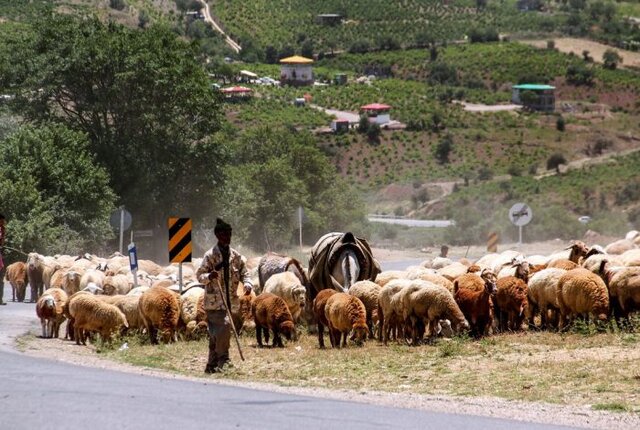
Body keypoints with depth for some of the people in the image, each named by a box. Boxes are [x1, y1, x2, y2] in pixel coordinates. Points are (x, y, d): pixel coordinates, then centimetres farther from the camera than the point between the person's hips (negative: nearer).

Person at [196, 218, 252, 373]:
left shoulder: (235, 256, 10)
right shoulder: (210, 255, -6)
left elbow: (244, 273, 12)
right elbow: (199, 275, -5)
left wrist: (247, 284, -9)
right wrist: (209, 276, -27)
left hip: (228, 301, 6)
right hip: (214, 301, -6)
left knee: (216, 333, 10)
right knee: (224, 325, -21)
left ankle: (212, 365, 16)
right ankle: (223, 360, -13)